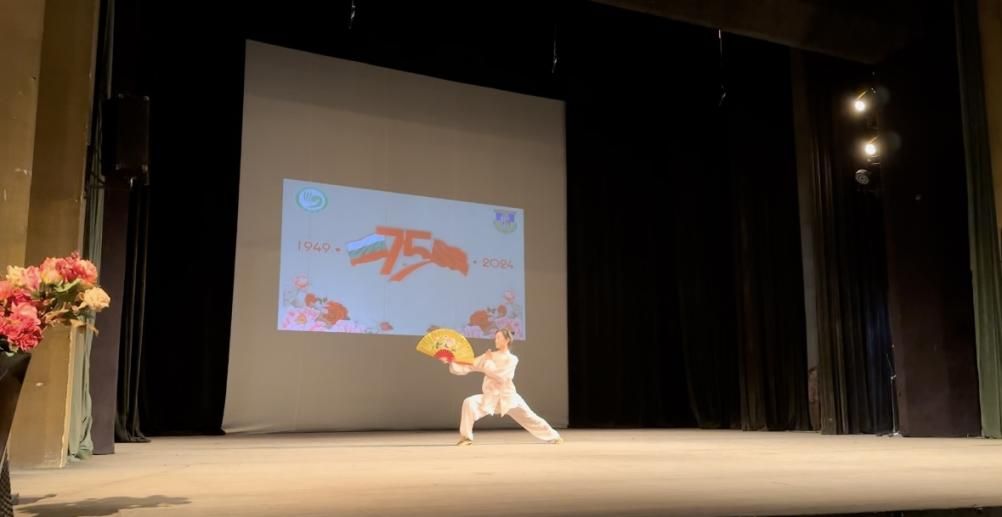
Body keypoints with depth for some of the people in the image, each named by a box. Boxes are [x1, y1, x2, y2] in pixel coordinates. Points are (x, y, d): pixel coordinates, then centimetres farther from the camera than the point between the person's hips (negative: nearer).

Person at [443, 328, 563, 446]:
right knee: (469, 403, -25)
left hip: (508, 397, -1)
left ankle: (554, 437, 28)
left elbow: (500, 376, -20)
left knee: (530, 419, 4)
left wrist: (488, 362, -15)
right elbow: (467, 366, -2)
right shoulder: (489, 356, 3)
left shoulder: (512, 359, -5)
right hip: (490, 397, 2)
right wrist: (451, 362, -13)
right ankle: (466, 438, -15)